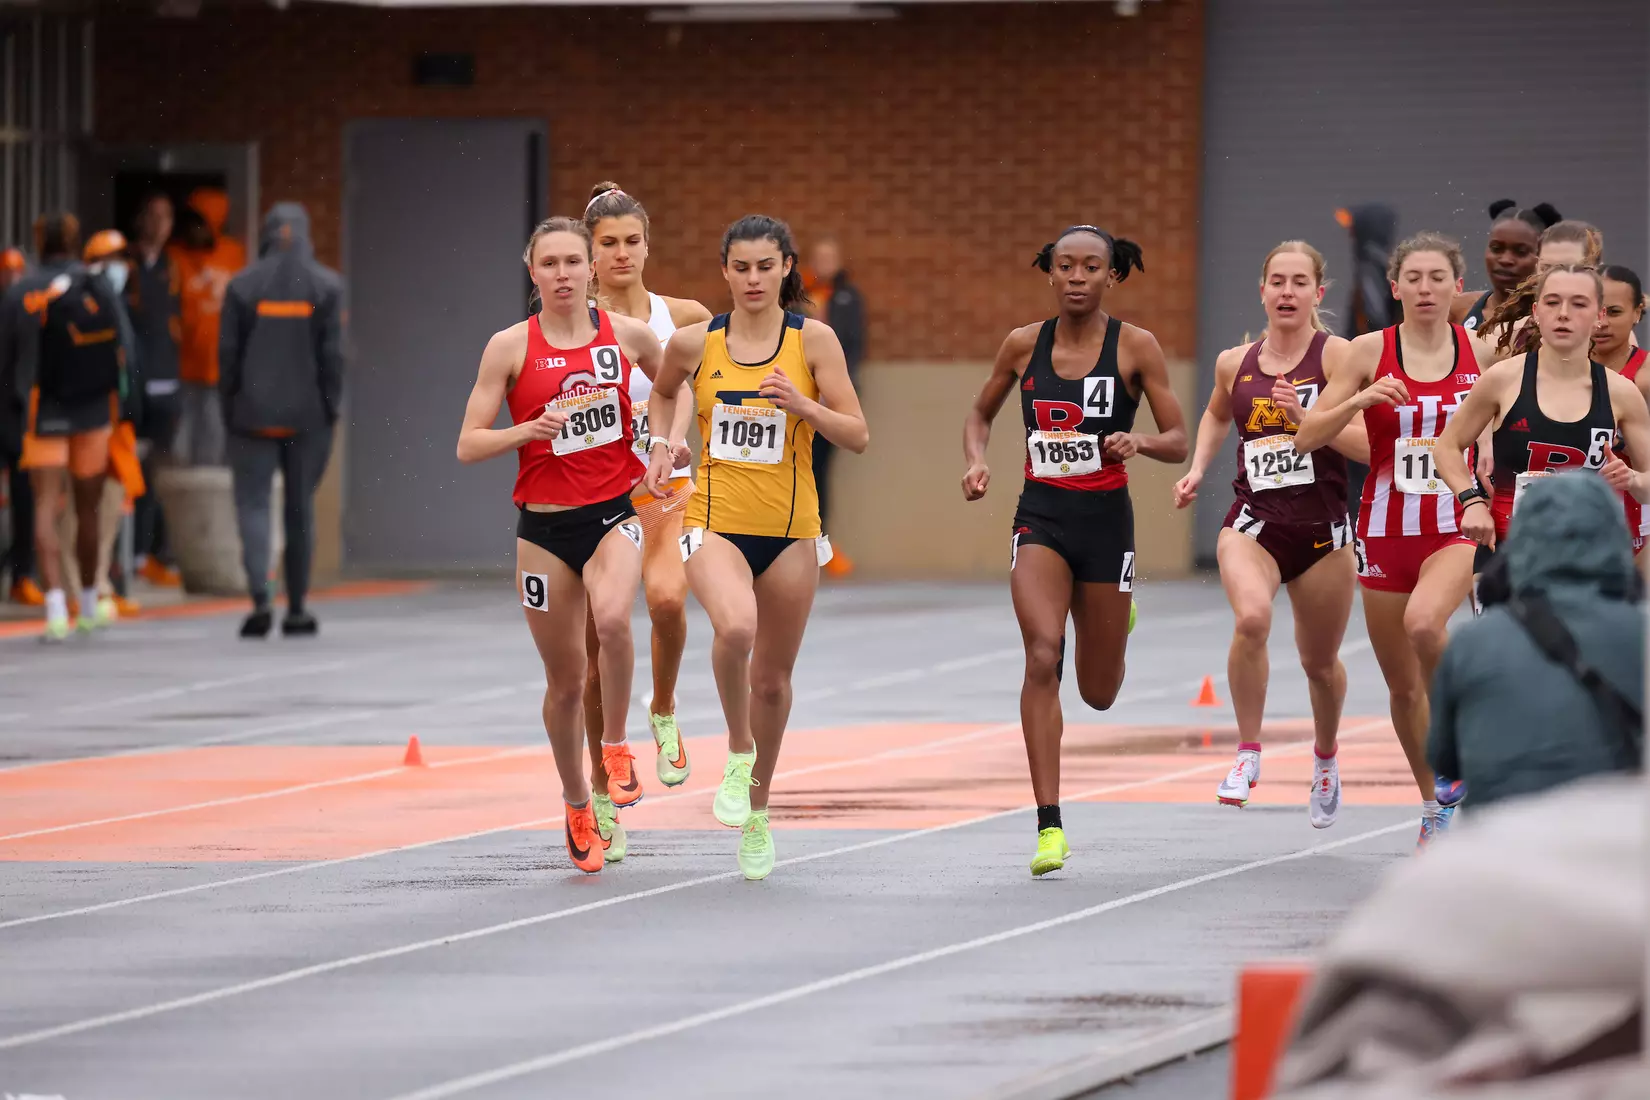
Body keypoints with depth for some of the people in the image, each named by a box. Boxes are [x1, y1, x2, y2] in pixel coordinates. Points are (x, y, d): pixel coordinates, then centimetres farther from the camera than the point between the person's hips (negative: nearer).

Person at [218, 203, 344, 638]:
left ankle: (260, 597, -21)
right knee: (300, 507, 10)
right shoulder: (327, 286, -2)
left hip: (254, 417, -1)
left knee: (253, 503, -1)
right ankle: (297, 607, 14)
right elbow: (333, 354, -5)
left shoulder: (242, 287, -1)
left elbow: (228, 353, -2)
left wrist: (230, 408, 6)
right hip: (308, 417, 1)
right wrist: (330, 407, 3)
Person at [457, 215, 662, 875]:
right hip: (544, 524, 0)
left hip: (614, 511, 0)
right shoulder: (510, 346, -3)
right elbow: (468, 445, -3)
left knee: (612, 618, -31)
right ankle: (577, 808, 28)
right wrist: (526, 430, -20)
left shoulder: (628, 334, 1)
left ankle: (616, 748, -8)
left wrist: (666, 446, 6)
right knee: (565, 680, 7)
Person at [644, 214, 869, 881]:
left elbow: (857, 437, -4)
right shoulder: (694, 343, 0)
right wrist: (660, 446, 5)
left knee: (772, 677, 10)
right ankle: (737, 752, -6)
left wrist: (802, 404, -20)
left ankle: (757, 811, 31)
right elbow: (664, 392, 22)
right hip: (715, 522, -1)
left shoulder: (814, 340, -4)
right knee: (734, 627, -31)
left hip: (790, 528, 1)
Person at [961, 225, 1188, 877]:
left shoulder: (1135, 347, -4)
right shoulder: (1023, 345, 2)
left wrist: (1140, 443, -24)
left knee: (1099, 693, 10)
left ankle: (1114, 622, 50)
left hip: (1105, 518, 0)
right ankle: (1049, 826, -21)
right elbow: (980, 414, 18)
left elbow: (1179, 443, -3)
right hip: (1041, 516, 0)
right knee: (1042, 656, -22)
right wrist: (976, 461, -3)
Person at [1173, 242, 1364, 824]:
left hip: (1321, 528, -1)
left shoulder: (1337, 355, -7)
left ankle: (1325, 756, 46)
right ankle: (1248, 753, -15)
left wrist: (1306, 417, -25)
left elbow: (1370, 445, -14)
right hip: (1254, 523, 1)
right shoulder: (1235, 363, 5)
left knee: (1320, 662, 14)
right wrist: (1197, 469, 15)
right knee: (1252, 618, -30)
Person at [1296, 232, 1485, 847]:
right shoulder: (1368, 352, -2)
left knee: (1424, 623, -33)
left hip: (1456, 529, -2)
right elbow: (1306, 438, -4)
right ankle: (1434, 808, 26)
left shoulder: (1483, 352, 0)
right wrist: (1360, 400, -20)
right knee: (1403, 686, 8)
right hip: (1385, 532, 2)